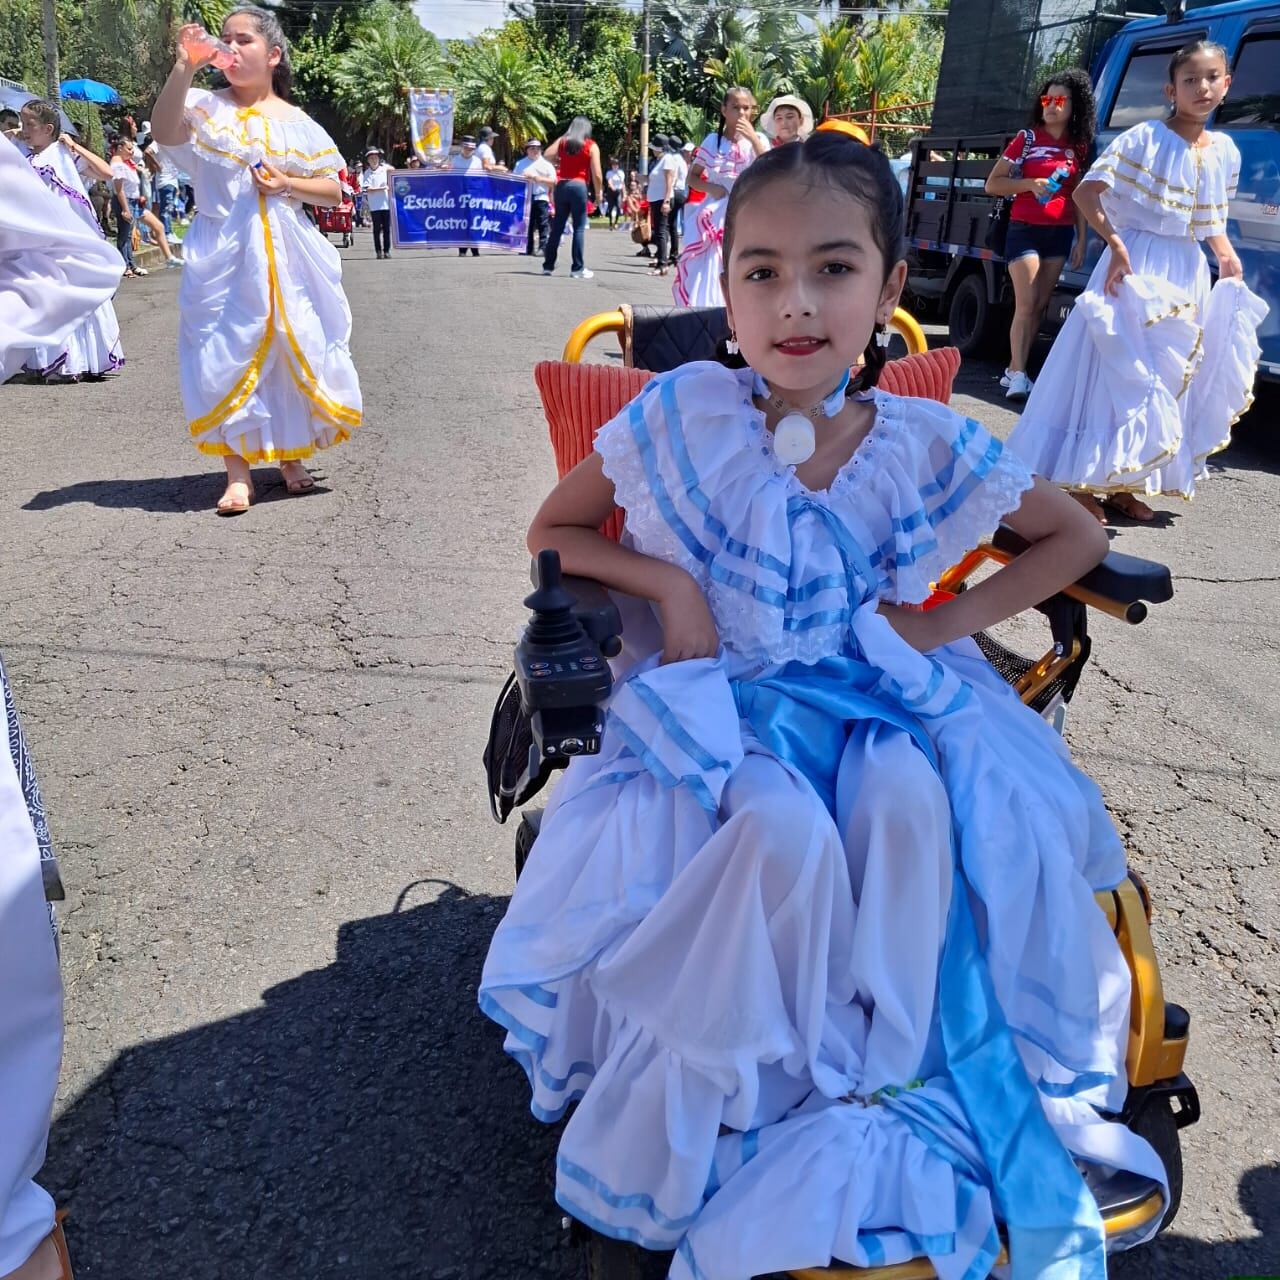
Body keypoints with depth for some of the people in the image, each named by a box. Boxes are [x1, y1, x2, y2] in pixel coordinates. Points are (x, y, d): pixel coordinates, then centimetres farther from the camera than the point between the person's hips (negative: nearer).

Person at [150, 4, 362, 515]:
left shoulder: (297, 123, 8)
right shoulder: (206, 105, 3)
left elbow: (334, 193, 9)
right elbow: (164, 133, -17)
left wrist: (288, 184, -8)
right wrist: (184, 69, -28)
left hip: (284, 254, 2)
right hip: (222, 256, -1)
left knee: (293, 350, 2)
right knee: (226, 355, -5)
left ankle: (290, 457, 20)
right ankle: (237, 473, 0)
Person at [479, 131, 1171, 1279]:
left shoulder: (925, 443, -6)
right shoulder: (682, 418, -10)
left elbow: (1079, 536, 6)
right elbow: (553, 530, 1)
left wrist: (948, 621, -5)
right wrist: (666, 582, -15)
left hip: (872, 688, 2)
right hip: (721, 697, -1)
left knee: (914, 803, -30)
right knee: (782, 832, -31)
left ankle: (896, 1063, -6)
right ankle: (774, 1085, -5)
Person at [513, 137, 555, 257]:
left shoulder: (546, 164, 9)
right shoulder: (520, 164, 16)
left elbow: (553, 182, 0)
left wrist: (537, 178, -11)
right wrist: (523, 180, -9)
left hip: (541, 198, -2)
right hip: (525, 197, 2)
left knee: (542, 225, -7)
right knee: (527, 224, 3)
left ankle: (542, 248, -8)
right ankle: (527, 249, 7)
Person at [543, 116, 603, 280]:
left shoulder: (562, 140, 9)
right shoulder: (591, 146, 1)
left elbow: (547, 155, -4)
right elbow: (597, 174, -5)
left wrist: (557, 163, 14)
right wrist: (598, 193, 6)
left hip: (561, 186, 4)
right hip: (579, 187, -4)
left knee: (557, 227, 9)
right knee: (579, 228, -1)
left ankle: (548, 265, 11)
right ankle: (577, 268, -4)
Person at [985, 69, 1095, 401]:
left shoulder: (1079, 147, 11)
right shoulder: (1027, 139, 0)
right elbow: (992, 184, -1)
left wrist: (1081, 239, 7)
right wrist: (1031, 184, -15)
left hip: (1059, 233, 5)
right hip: (1025, 230, -4)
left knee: (1041, 306, 3)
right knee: (1026, 305, -12)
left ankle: (1014, 370, 9)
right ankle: (1018, 374, -12)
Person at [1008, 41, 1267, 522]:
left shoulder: (1225, 151, 10)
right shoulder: (1144, 139, -9)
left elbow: (1212, 221, 21)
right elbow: (1085, 193, -14)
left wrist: (1228, 261, 7)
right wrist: (1115, 243, -22)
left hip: (1188, 273, 7)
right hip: (1136, 265, -7)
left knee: (1174, 378, 8)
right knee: (1121, 372, -10)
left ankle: (1122, 485, 16)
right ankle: (1082, 485, -4)